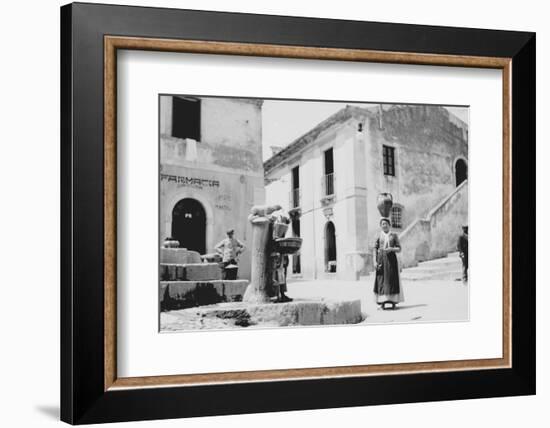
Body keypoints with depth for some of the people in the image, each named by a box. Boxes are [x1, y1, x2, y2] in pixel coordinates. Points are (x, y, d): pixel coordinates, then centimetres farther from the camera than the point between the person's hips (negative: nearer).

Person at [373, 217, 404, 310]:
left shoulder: (394, 235, 6)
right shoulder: (378, 236, 8)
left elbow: (399, 248, 4)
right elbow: (375, 250, 5)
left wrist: (391, 249, -15)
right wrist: (375, 261, -5)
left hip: (391, 258, 0)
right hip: (381, 258, 0)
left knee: (392, 280, -1)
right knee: (381, 280, -2)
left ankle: (393, 302, 5)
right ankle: (382, 302, 2)